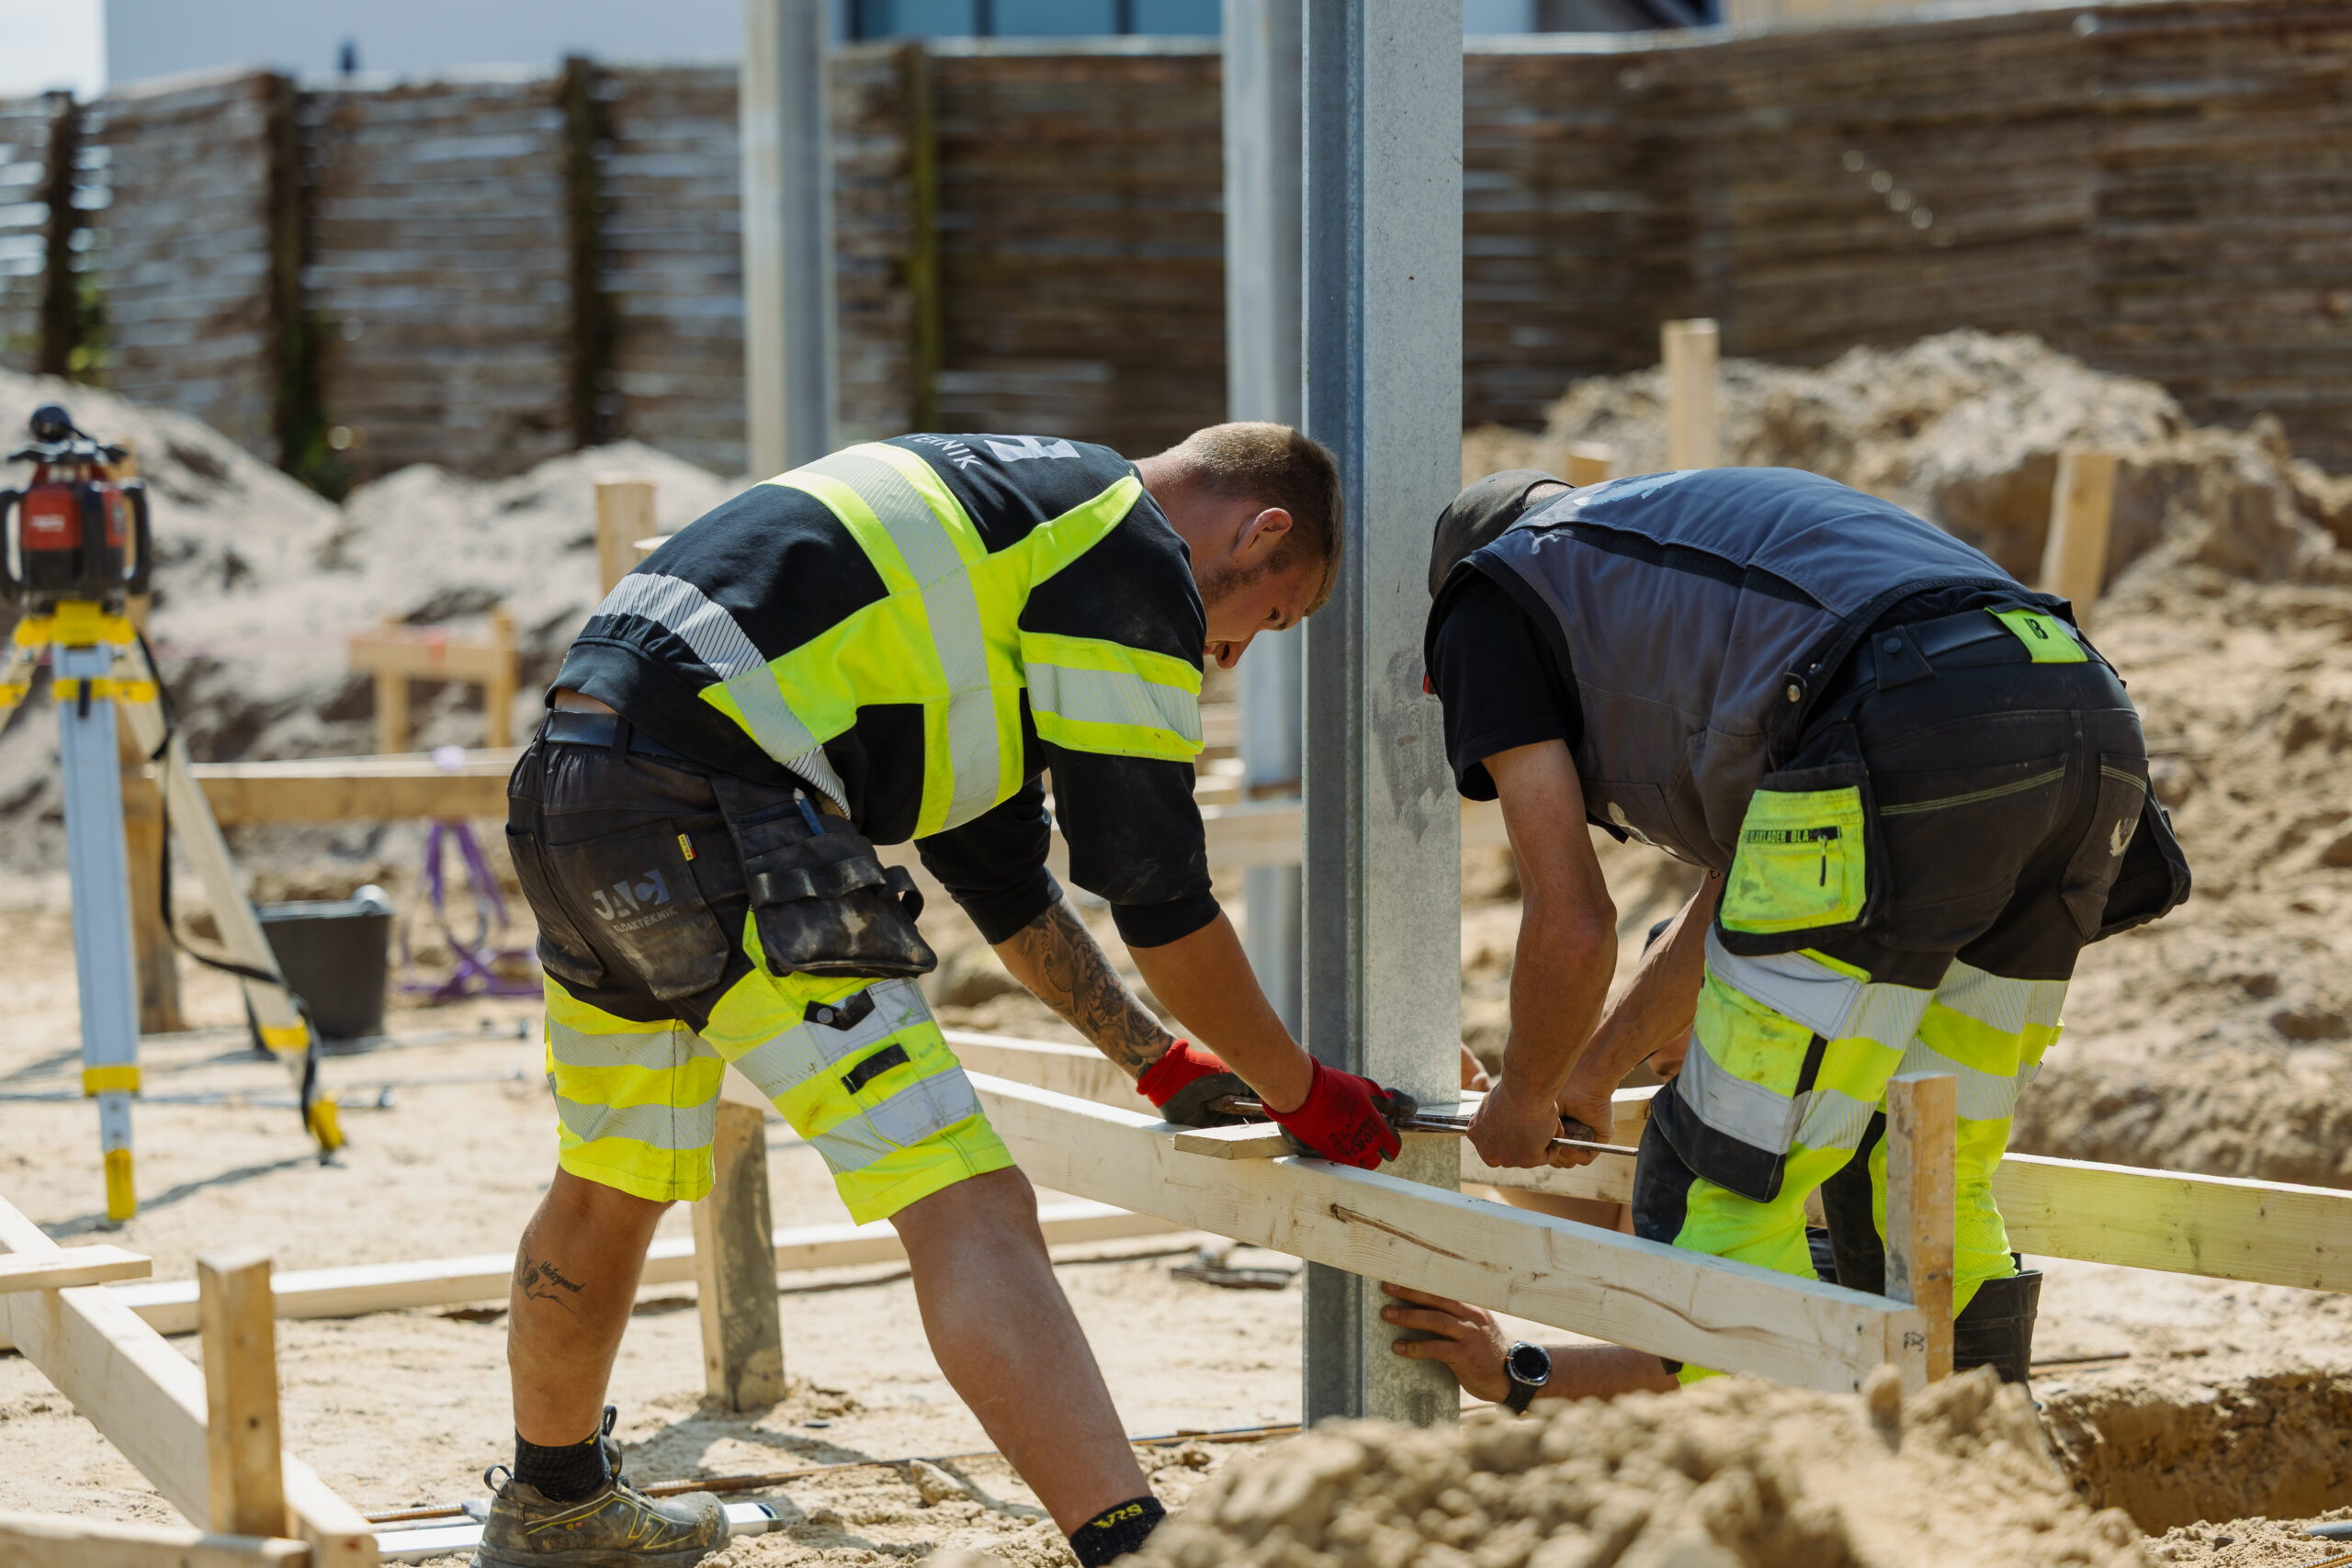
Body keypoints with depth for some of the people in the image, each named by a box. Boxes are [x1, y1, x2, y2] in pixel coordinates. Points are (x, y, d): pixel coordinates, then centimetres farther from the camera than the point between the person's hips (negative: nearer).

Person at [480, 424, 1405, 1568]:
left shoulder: (1003, 508, 29)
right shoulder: (1134, 559, 1)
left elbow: (1003, 875, 36)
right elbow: (1158, 897, 1)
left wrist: (1158, 1059, 40)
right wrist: (1300, 1091, 15)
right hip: (717, 816, -10)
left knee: (612, 1186, 29)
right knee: (970, 1209, -14)